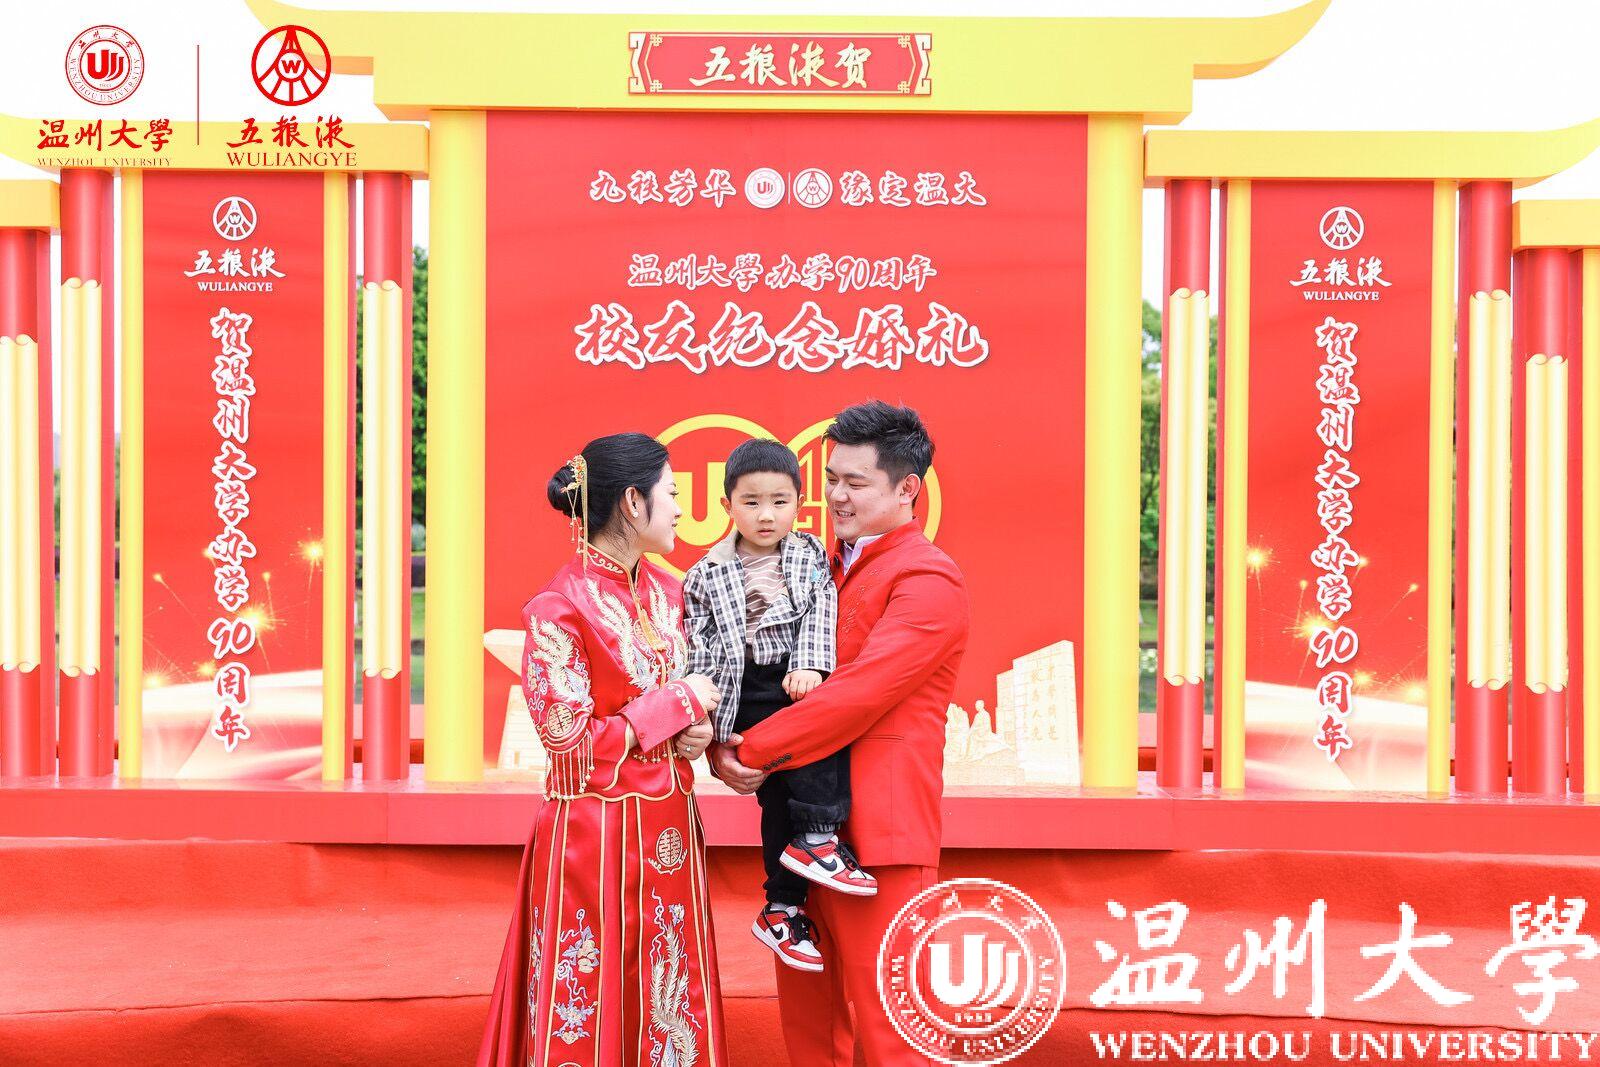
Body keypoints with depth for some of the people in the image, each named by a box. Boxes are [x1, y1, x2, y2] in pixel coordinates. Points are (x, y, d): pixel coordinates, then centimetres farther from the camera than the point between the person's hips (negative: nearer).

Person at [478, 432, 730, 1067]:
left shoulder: (666, 592, 7)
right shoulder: (560, 609, -15)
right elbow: (570, 741, -16)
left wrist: (697, 730, -3)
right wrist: (677, 707, -13)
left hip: (670, 829, 7)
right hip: (597, 834, -7)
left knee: (669, 1008, 13)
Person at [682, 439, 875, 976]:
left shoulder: (811, 556, 12)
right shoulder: (706, 576, 9)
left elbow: (821, 614, -1)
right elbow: (700, 654, 7)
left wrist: (809, 667, -17)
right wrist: (709, 724, -2)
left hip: (801, 682, 1)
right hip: (748, 695, -1)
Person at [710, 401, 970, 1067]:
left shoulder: (928, 581, -11)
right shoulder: (831, 567, 17)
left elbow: (855, 694, -19)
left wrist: (751, 752, -14)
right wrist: (725, 746, 1)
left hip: (879, 825, -8)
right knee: (807, 1008, 15)